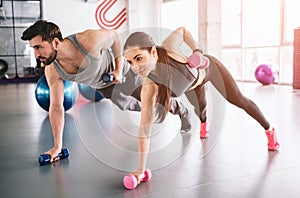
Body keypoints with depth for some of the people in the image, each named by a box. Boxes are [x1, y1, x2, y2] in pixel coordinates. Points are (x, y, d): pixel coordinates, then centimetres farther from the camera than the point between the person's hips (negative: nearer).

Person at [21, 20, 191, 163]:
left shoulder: (89, 40, -42)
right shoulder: (52, 71, -29)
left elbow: (113, 34, -19)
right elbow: (56, 108, -21)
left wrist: (119, 68, -23)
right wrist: (57, 146, -20)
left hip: (124, 72, -3)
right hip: (104, 87, 4)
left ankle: (182, 110, 43)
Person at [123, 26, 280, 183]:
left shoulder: (169, 48, -42)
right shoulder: (149, 87, -38)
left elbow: (182, 30, -17)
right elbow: (144, 128, -36)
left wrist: (197, 50, -31)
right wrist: (140, 170, -37)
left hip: (208, 67, -1)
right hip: (191, 86, 2)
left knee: (238, 99, 3)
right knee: (200, 110, 18)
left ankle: (269, 130, 29)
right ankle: (204, 124, 60)